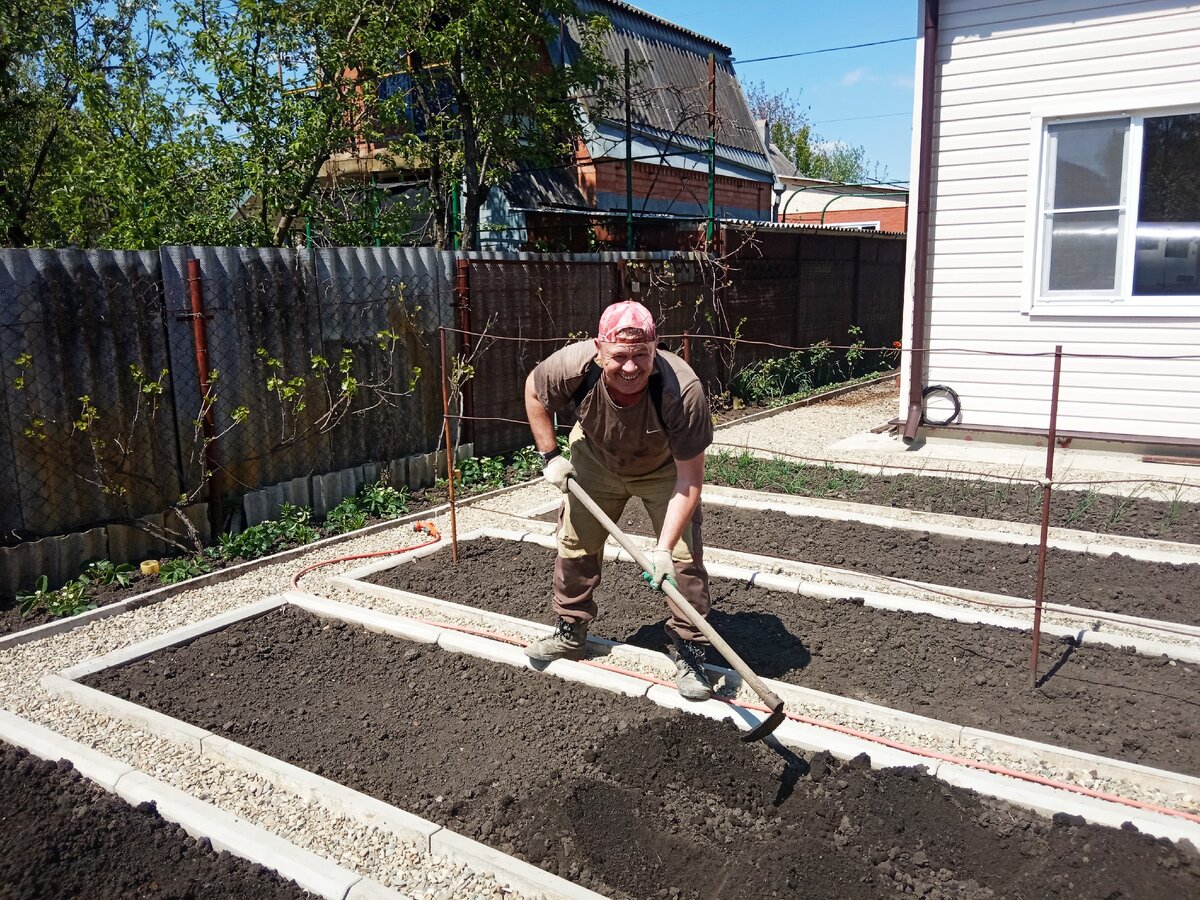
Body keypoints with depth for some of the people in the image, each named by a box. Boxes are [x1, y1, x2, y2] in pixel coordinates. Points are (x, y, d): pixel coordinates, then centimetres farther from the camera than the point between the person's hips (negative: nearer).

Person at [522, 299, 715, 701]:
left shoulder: (683, 390, -42)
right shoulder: (574, 366, -35)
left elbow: (689, 477, -35)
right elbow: (533, 389, -10)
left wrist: (664, 549, -40)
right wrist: (549, 456, -12)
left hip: (664, 469, -2)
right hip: (595, 459, 3)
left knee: (684, 556, -11)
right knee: (575, 543, 8)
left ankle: (689, 654, 5)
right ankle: (570, 633, 29)